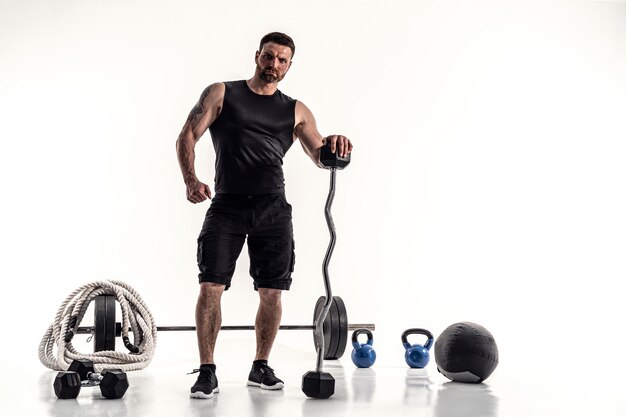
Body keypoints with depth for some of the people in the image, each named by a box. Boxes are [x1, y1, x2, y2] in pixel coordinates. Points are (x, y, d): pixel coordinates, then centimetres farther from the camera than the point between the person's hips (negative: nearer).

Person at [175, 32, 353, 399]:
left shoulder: (296, 111, 14)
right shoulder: (221, 94, 10)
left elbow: (319, 157, 5)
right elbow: (187, 137, 3)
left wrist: (332, 147, -20)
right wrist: (191, 180, -14)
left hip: (273, 209, 2)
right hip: (227, 206, -2)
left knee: (272, 293, 3)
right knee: (210, 287, -10)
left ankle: (261, 367, 21)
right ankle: (207, 372, 1)